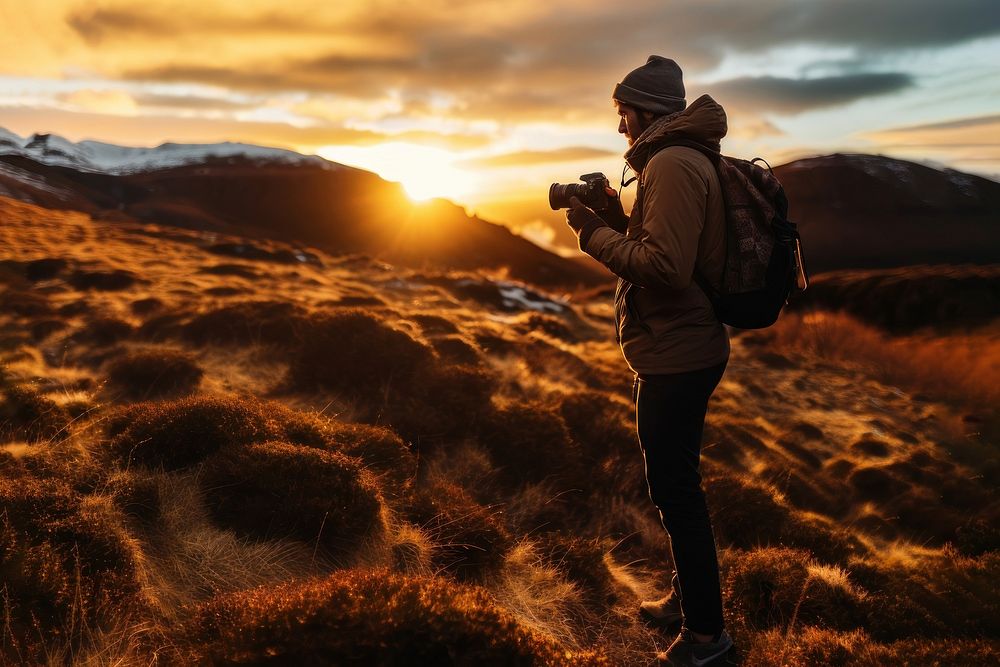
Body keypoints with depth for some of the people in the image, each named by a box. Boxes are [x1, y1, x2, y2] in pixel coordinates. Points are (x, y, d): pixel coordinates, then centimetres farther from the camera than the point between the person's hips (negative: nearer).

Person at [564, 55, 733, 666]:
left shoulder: (672, 164, -18)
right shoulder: (684, 159, 16)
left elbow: (666, 266, -27)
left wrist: (595, 232, -17)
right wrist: (617, 219, 6)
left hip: (677, 357, -11)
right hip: (684, 349, 11)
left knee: (675, 490, -2)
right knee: (676, 484, 20)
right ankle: (687, 597, 36)